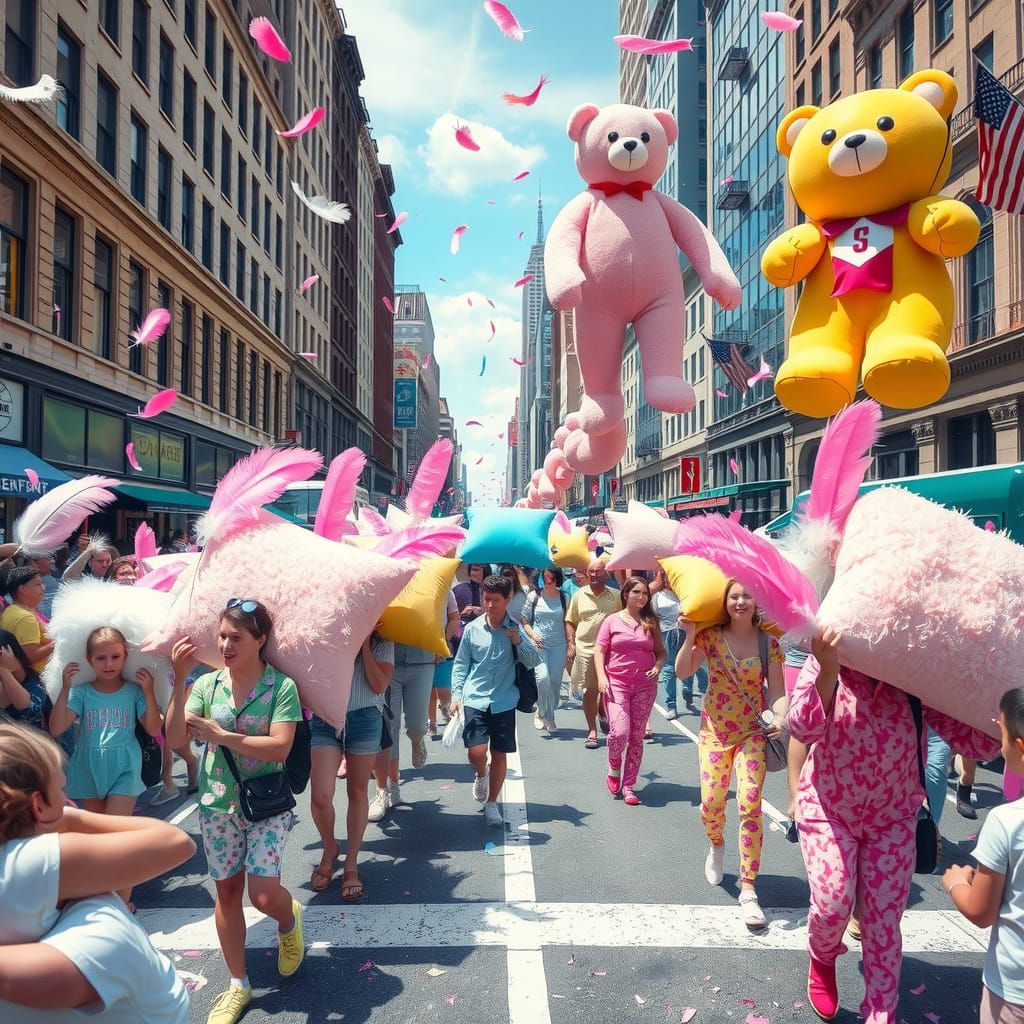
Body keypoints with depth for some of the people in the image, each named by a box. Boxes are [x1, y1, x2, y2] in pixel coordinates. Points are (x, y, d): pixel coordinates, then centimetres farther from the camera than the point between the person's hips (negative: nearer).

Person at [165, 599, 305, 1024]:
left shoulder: (281, 686, -12)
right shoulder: (207, 683, -3)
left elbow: (279, 748, -21)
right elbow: (175, 738, -12)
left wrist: (221, 735, -22)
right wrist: (179, 682, -22)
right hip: (218, 805, 4)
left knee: (264, 895, -8)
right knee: (227, 892, 13)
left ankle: (290, 919, 30)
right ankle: (238, 985, 31)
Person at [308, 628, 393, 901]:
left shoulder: (381, 642, 3)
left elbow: (379, 685, -8)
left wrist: (365, 645, -10)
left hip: (365, 718, 0)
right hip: (324, 718, 1)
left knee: (357, 792, 9)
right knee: (320, 796, -7)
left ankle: (351, 865, 24)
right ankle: (329, 849, 23)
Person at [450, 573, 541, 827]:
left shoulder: (515, 629, 0)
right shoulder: (472, 628, 0)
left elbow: (534, 662, 0)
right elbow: (461, 665, 7)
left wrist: (519, 642, -16)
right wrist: (456, 695, -2)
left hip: (504, 703, 1)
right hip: (475, 700, 0)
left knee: (499, 754, 5)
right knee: (476, 752, -11)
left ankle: (491, 804, 24)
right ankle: (481, 776, 25)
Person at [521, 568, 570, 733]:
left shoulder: (564, 598, 5)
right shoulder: (534, 596, 2)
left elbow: (567, 622, 8)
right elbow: (524, 619, 6)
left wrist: (570, 644, 0)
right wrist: (533, 634, -9)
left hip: (558, 645, 2)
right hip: (539, 644, -2)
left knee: (555, 682, 2)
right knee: (543, 678, -17)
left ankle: (546, 715, 21)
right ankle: (545, 714, 6)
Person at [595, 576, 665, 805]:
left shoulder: (650, 622, 7)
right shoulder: (612, 621, 1)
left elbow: (660, 651, 14)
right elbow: (599, 651, 1)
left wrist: (658, 667, -6)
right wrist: (601, 677, -12)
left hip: (644, 686, 3)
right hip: (616, 684, -2)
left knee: (636, 737, 4)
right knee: (619, 732, -15)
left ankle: (628, 786, 16)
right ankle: (614, 767, 17)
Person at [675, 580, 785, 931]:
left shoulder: (768, 643, -3)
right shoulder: (711, 637, -3)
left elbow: (776, 689, -5)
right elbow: (682, 672, -10)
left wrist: (779, 716, -23)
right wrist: (689, 637, -20)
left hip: (752, 731, -1)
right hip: (714, 729, 1)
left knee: (750, 803, -14)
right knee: (711, 803, -3)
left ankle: (748, 889, -2)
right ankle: (716, 846, 35)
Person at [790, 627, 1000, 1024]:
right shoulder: (825, 665, -18)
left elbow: (976, 740, -14)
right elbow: (802, 728, -32)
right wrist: (827, 670, -46)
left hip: (893, 816, 2)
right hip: (828, 808, -1)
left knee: (883, 920, 7)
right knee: (833, 903, -8)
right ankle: (822, 959, 29)